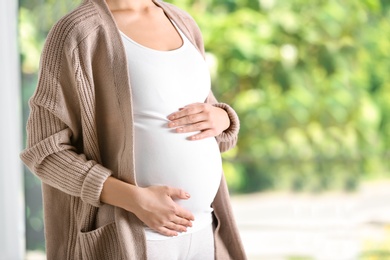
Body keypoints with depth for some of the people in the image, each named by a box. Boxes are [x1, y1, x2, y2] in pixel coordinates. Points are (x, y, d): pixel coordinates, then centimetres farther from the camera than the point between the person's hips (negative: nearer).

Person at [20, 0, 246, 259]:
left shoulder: (180, 24, 10)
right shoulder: (77, 34, -13)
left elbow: (212, 114, 17)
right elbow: (48, 152, -14)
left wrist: (220, 119, -8)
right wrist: (136, 199, -23)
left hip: (198, 234, 7)